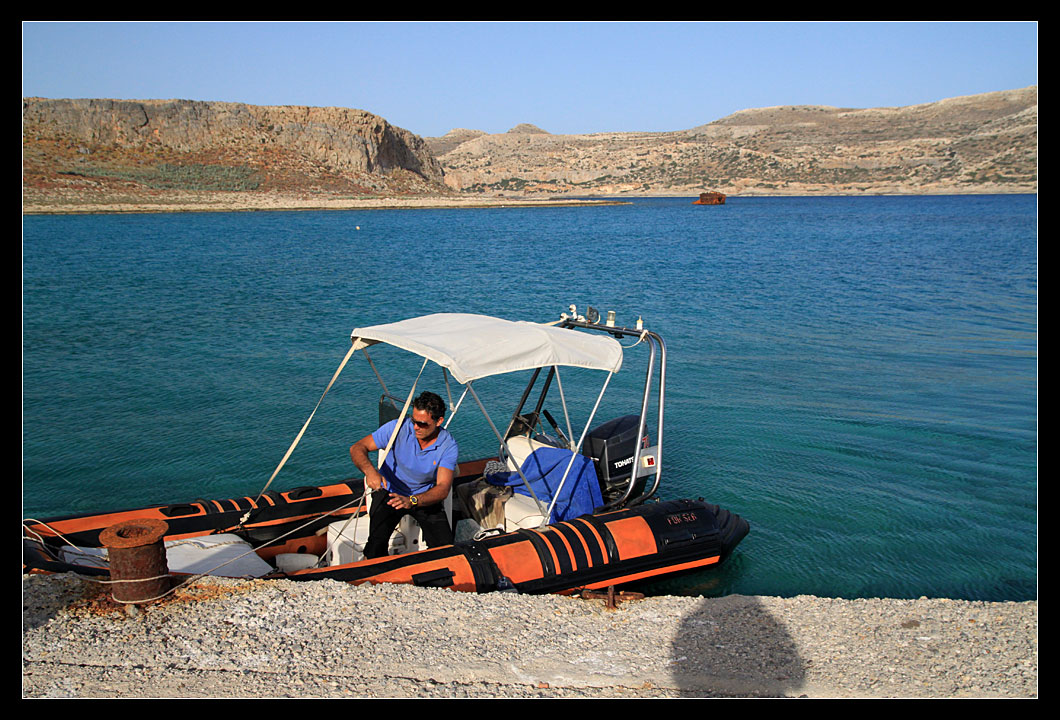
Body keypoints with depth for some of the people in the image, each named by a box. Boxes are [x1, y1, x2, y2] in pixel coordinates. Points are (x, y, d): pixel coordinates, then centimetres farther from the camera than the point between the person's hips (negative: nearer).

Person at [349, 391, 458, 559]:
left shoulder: (448, 445, -16)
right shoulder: (399, 428, -19)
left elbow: (443, 488, -23)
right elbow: (357, 448, -15)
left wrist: (412, 501, -42)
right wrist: (370, 471, -37)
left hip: (424, 496, 1)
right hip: (390, 492, -1)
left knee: (445, 545, -16)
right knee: (377, 541, -24)